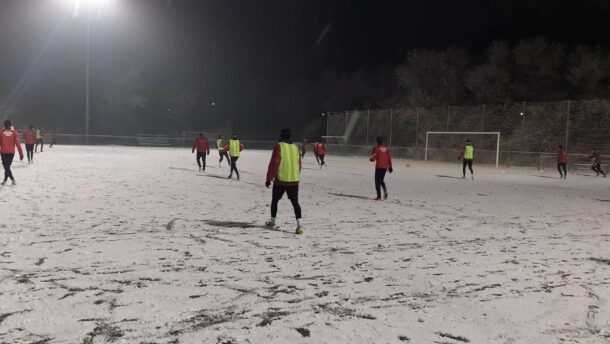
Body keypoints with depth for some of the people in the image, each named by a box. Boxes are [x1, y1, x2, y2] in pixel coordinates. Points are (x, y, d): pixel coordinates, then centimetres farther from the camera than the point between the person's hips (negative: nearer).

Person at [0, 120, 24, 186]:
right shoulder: (14, 133, -4)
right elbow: (18, 144, -7)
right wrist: (21, 153, -5)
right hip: (11, 153, 2)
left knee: (6, 167, 1)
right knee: (8, 166, 15)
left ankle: (13, 179, -17)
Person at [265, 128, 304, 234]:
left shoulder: (279, 146, -6)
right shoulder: (295, 147, 10)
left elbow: (274, 163, -11)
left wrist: (269, 178, -5)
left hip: (280, 180, -4)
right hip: (294, 181, 4)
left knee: (275, 200, 16)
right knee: (295, 202, 2)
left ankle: (272, 221, 27)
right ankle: (299, 223, -13)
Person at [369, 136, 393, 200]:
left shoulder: (376, 148, -9)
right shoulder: (386, 148, 6)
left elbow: (373, 158, -10)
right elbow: (389, 158, 7)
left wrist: (370, 159, 13)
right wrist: (390, 167, 13)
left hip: (379, 167, -5)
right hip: (385, 167, 5)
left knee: (377, 181, 4)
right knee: (381, 180, 20)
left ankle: (379, 196, 0)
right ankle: (385, 191, -4)